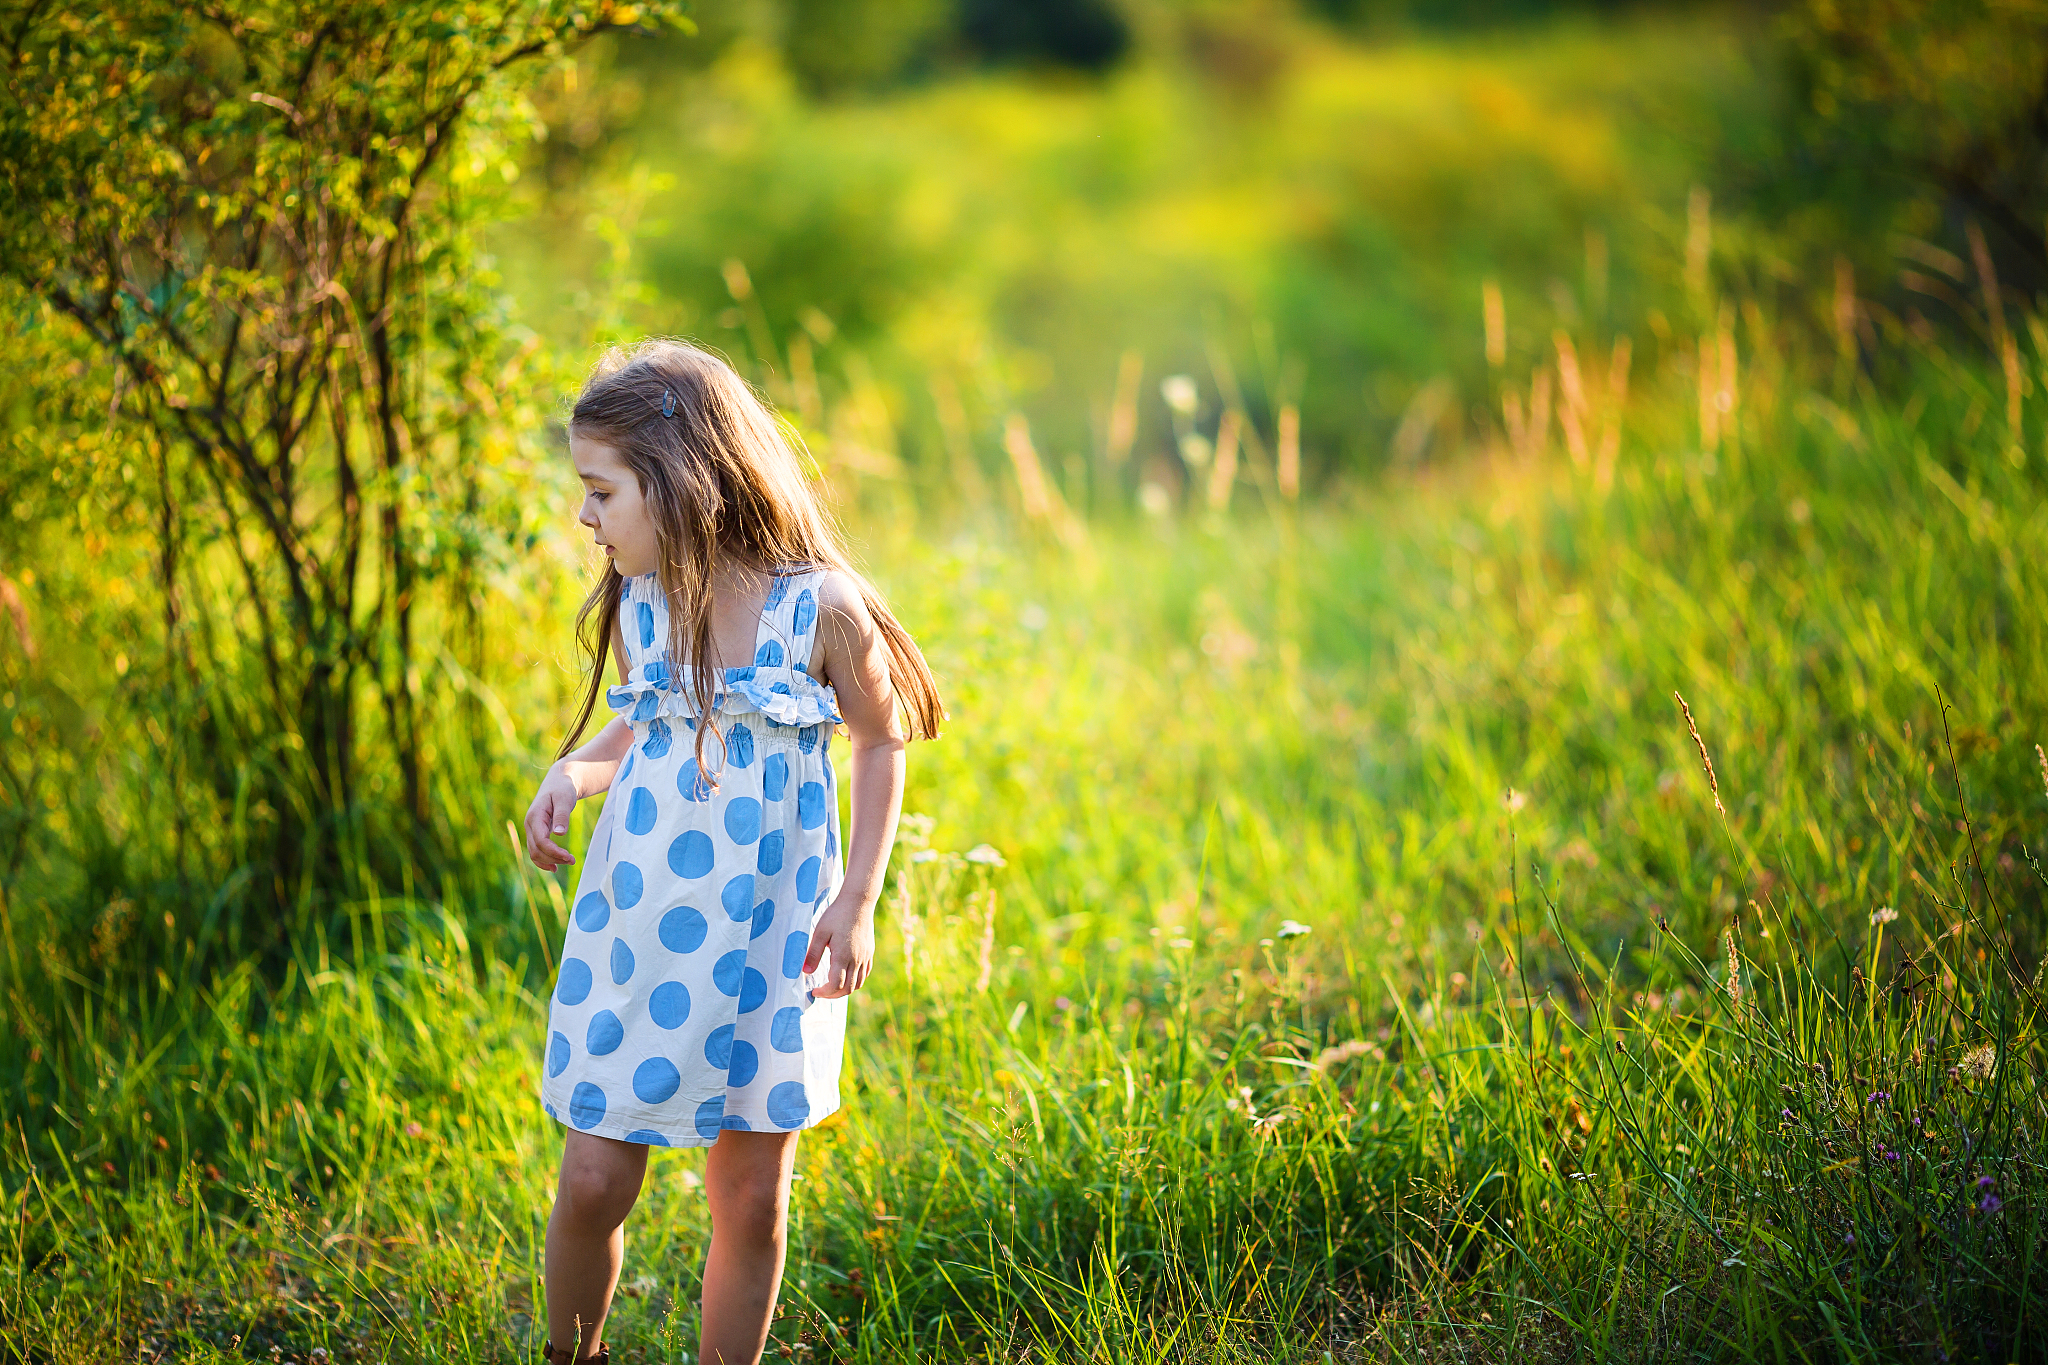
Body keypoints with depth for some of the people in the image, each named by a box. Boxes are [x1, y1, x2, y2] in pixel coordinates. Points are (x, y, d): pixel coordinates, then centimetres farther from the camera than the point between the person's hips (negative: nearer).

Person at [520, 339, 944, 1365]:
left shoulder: (821, 608, -13)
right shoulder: (639, 603, -2)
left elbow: (881, 742, 0)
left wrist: (857, 900, -6)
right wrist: (572, 773, -6)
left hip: (768, 935, -2)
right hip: (636, 923, 3)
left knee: (752, 1202, 6)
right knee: (592, 1184, 2)